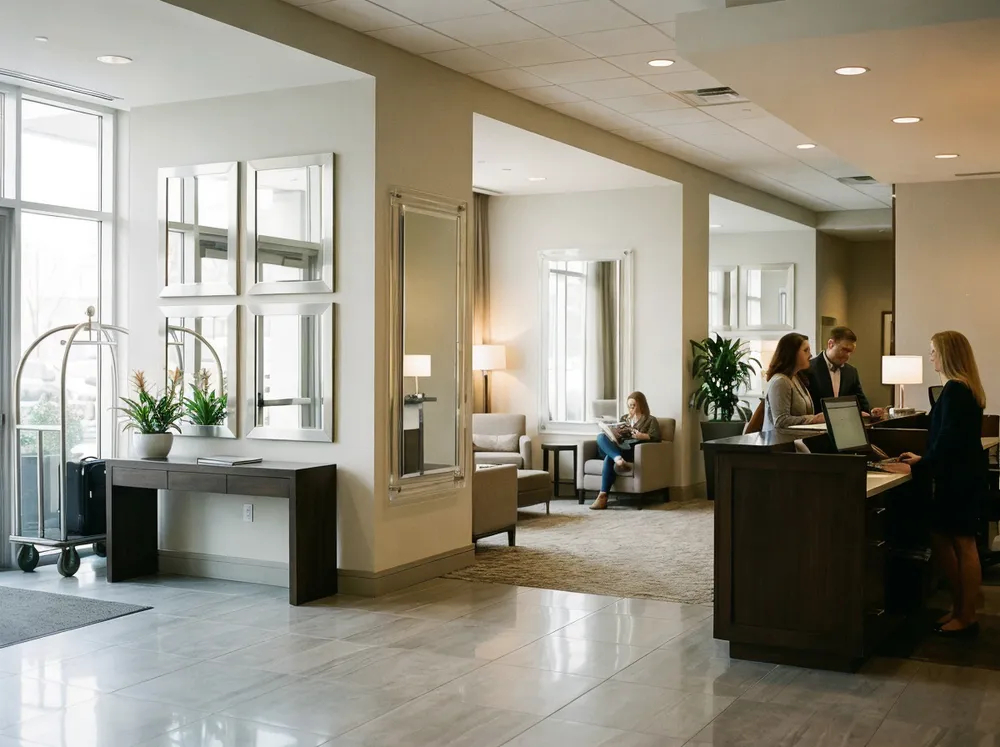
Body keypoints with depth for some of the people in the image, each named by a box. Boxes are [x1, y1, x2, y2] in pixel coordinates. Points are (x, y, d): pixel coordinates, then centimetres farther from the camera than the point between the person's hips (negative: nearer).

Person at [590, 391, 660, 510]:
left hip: (632, 450, -5)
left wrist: (642, 436, -18)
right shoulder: (624, 418, 33)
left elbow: (656, 437, 0)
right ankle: (619, 460, -56)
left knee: (609, 458, -37)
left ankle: (603, 496, -45)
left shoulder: (650, 420, 16)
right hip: (618, 448, 5)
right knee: (601, 437, -30)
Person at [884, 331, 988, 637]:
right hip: (958, 475, 10)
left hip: (960, 478, -10)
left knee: (963, 543, -2)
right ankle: (960, 607, 22)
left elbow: (949, 439, -22)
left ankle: (967, 617, 6)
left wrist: (918, 469, -17)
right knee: (940, 539, 14)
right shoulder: (965, 388, 13)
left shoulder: (955, 389, -18)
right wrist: (925, 459, 19)